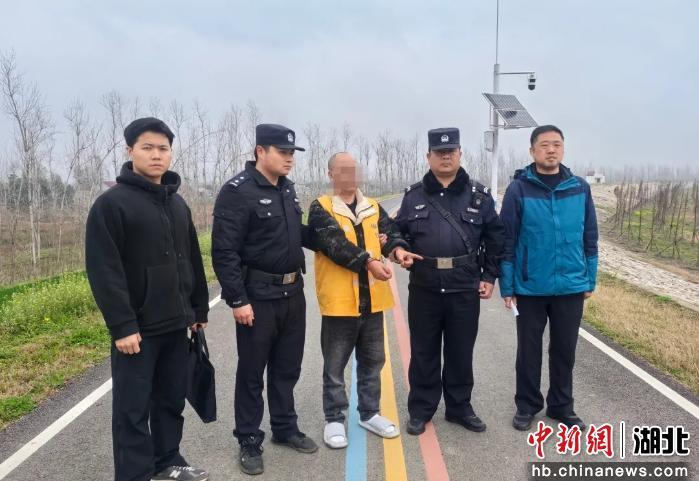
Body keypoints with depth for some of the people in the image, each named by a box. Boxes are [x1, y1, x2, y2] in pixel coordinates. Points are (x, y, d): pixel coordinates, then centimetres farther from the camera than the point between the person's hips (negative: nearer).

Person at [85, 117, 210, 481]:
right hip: (138, 328, -6)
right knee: (133, 409, 4)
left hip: (176, 325, 7)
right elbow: (104, 270, -16)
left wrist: (199, 308, 14)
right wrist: (122, 325, -19)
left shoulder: (178, 203, 12)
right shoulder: (111, 203, -10)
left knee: (172, 400, 17)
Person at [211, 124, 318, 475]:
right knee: (252, 372, 7)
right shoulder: (237, 191, -14)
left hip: (293, 293, 7)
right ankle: (249, 442, 23)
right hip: (258, 296, -7)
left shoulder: (287, 188, 9)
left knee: (287, 367, 18)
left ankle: (285, 429, 35)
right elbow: (224, 251, -18)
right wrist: (238, 300, -19)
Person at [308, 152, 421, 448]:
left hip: (372, 300, 5)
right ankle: (334, 419, 24)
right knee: (335, 364, 8)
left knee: (372, 360, 17)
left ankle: (369, 413, 34)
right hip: (339, 301, -5)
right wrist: (369, 261, -29)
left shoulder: (373, 208, 11)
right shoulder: (321, 209, -6)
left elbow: (389, 231, -2)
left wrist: (397, 248, -24)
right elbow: (336, 243, -19)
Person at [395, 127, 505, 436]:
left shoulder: (479, 195, 4)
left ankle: (459, 407, 28)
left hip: (465, 288, 0)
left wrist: (489, 277, 2)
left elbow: (495, 238, 6)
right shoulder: (414, 196, 5)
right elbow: (399, 233, 11)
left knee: (461, 352, 11)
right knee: (423, 351, 10)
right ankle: (421, 409, 24)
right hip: (424, 289, 0)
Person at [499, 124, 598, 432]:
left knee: (565, 350, 14)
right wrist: (506, 286, -7)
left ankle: (561, 406, 31)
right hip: (530, 288, -2)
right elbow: (507, 241, -6)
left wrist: (590, 279, 8)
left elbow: (590, 238, 8)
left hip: (571, 287, 3)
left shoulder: (580, 188, 2)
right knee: (529, 350, 11)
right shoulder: (519, 190, -7)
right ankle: (527, 405, 28)